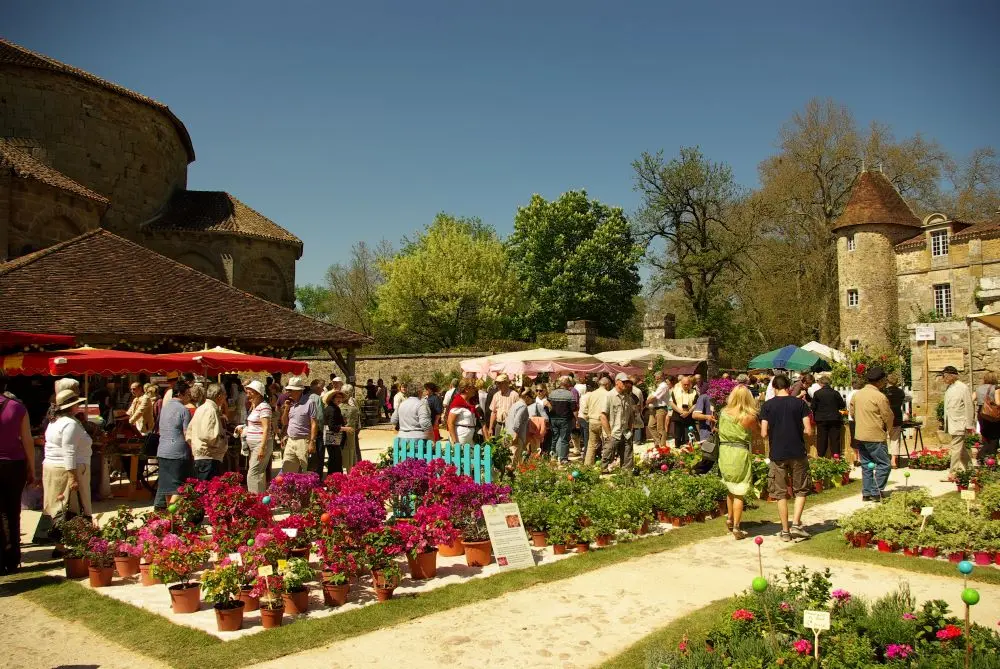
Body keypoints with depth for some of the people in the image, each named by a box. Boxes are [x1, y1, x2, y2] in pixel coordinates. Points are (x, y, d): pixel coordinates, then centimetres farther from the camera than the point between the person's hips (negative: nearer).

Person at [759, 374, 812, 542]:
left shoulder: (767, 405, -3)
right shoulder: (800, 403, -2)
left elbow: (764, 434, -7)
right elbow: (808, 430, -6)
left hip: (777, 454, 0)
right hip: (798, 453, 0)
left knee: (780, 493, 8)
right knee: (801, 490, 16)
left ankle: (785, 531, 12)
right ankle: (796, 524, 4)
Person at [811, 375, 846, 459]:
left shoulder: (817, 393, -7)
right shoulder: (836, 393, -3)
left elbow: (813, 407, -4)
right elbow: (843, 406, 3)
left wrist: (815, 417, 12)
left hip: (821, 420, -1)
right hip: (834, 419, 1)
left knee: (821, 440, 7)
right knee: (834, 439, 7)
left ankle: (820, 456, 10)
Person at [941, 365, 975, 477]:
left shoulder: (963, 388, -11)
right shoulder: (949, 388, 12)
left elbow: (969, 407, -11)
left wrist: (969, 425, -11)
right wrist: (945, 424, 14)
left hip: (959, 424, -8)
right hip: (951, 424, 8)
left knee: (956, 448, -8)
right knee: (961, 448, 16)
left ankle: (954, 473, -6)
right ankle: (968, 469, 26)